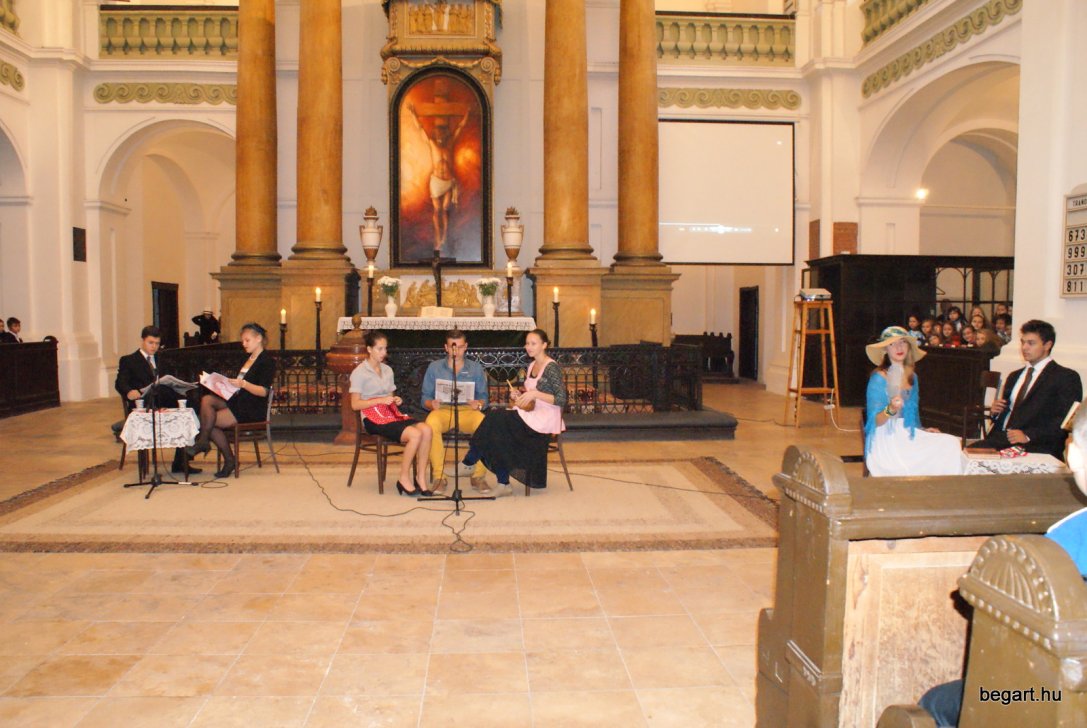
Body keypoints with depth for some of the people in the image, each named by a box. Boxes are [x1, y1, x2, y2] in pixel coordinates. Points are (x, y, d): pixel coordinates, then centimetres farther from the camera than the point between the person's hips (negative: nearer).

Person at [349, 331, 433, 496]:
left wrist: (396, 400, 3)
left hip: (392, 414, 6)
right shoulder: (359, 372, -1)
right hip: (373, 418, -6)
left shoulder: (387, 370, 19)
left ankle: (420, 477, -18)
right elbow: (355, 404, -7)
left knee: (426, 429, -24)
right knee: (415, 434, -29)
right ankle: (404, 479, -15)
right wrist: (381, 400, -16)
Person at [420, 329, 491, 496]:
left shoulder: (476, 368, 16)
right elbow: (425, 398, 10)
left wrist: (478, 404, -13)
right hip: (442, 410, 0)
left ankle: (479, 476, -20)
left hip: (468, 411, 1)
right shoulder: (434, 367, 14)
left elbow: (483, 398, 11)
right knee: (431, 424, -37)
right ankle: (438, 476, -27)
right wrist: (432, 404, -14)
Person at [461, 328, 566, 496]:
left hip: (545, 419, -8)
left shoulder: (552, 367, -8)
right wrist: (520, 396, 2)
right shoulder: (531, 366, 16)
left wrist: (535, 394, -22)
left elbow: (561, 400, -14)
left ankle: (470, 461, -8)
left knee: (496, 419, -21)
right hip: (531, 414, 8)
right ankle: (503, 484, -16)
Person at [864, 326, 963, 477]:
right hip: (886, 440, -7)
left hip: (908, 435, 7)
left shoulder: (912, 376, 12)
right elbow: (875, 421, -12)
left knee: (951, 444, -13)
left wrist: (923, 431, 7)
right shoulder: (879, 378, -9)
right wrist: (891, 409, -30)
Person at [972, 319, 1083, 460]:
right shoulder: (1014, 376, 26)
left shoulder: (1066, 377, 3)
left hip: (1037, 445, -6)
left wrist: (1028, 435, -20)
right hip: (1001, 438, 6)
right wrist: (996, 411, 7)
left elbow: (1066, 420, -9)